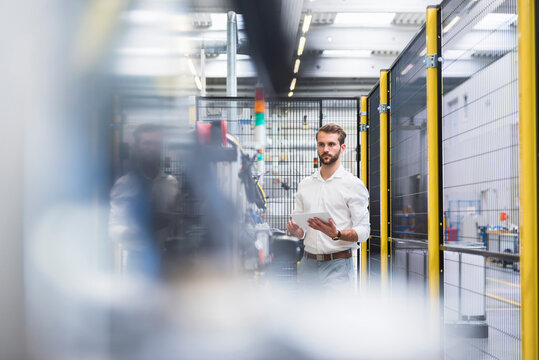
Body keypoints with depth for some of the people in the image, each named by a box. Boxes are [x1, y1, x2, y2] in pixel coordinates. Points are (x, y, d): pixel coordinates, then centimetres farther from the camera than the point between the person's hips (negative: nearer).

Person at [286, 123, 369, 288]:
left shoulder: (353, 184, -2)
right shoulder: (305, 184, 14)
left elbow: (363, 230, -7)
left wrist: (336, 234, -24)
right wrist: (295, 230, -6)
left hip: (337, 265, -4)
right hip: (308, 264, 4)